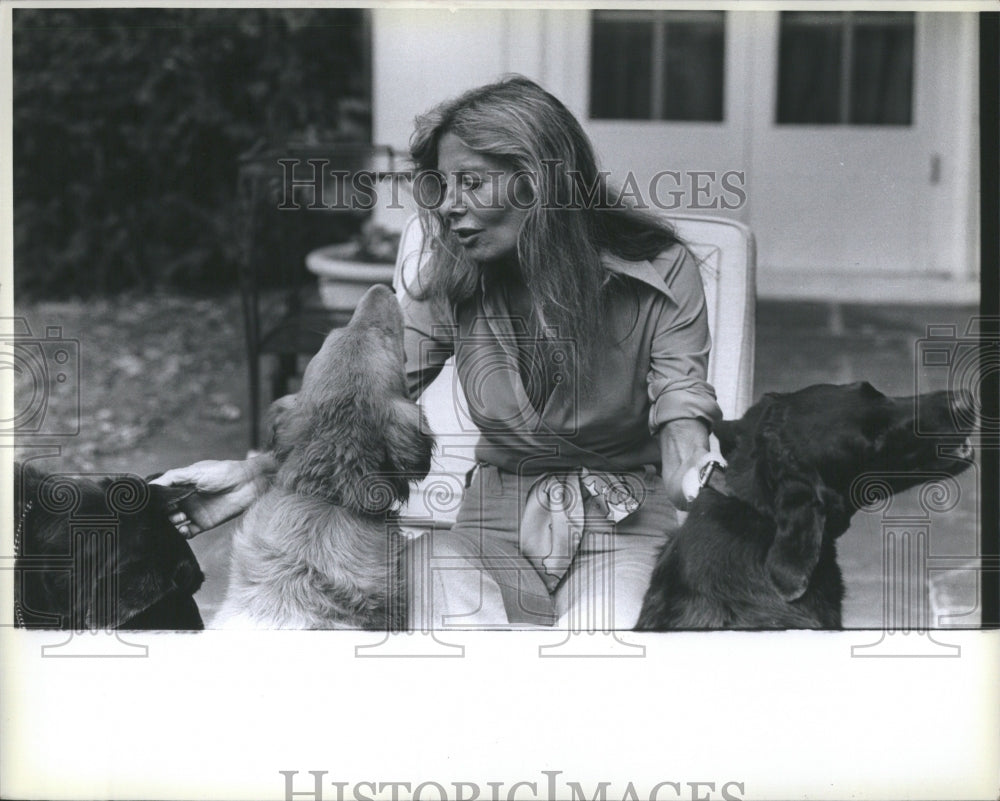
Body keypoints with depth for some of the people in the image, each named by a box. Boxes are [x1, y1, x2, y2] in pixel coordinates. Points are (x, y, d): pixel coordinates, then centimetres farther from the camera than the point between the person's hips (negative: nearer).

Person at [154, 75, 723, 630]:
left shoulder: (659, 273, -8)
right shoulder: (451, 282, 1)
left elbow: (681, 418, -12)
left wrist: (696, 473, -38)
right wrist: (255, 473, -19)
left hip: (626, 524, -2)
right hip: (496, 516, 2)